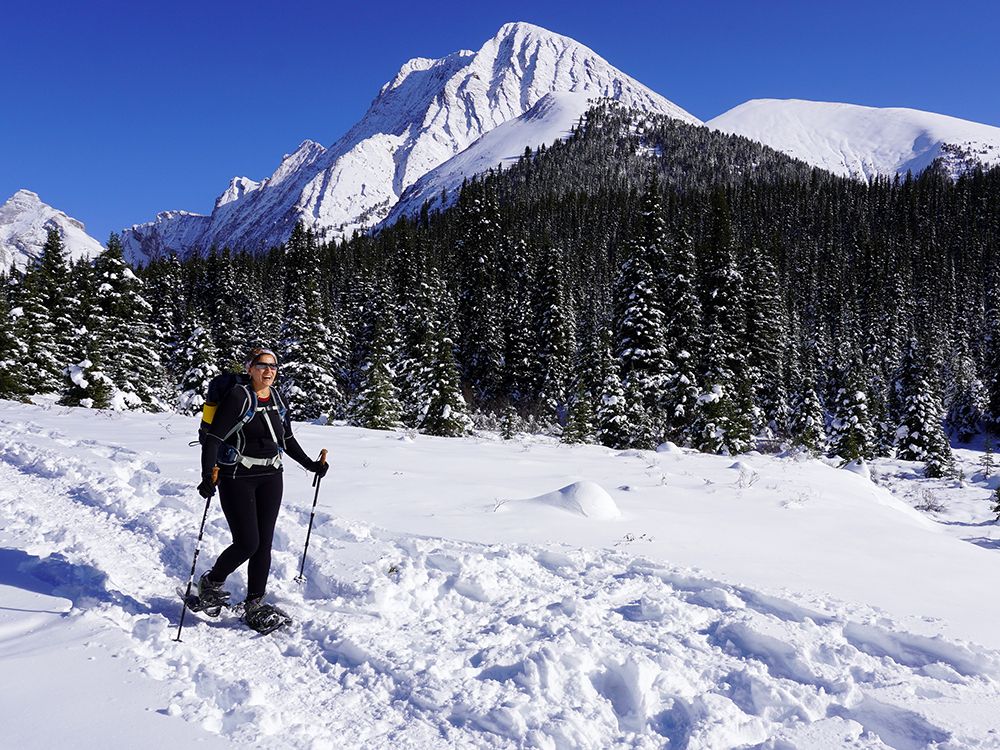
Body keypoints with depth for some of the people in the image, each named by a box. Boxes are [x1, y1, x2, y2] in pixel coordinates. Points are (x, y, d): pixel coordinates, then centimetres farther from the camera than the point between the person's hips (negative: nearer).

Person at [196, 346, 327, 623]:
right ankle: (211, 582, 20)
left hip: (270, 478, 6)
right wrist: (208, 476, -30)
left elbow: (287, 440, 19)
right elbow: (213, 439, -17)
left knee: (264, 543, 5)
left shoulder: (276, 398, 7)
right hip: (237, 479, -6)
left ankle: (254, 603, 16)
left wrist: (311, 465, 16)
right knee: (247, 543, -7)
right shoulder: (239, 397, -13)